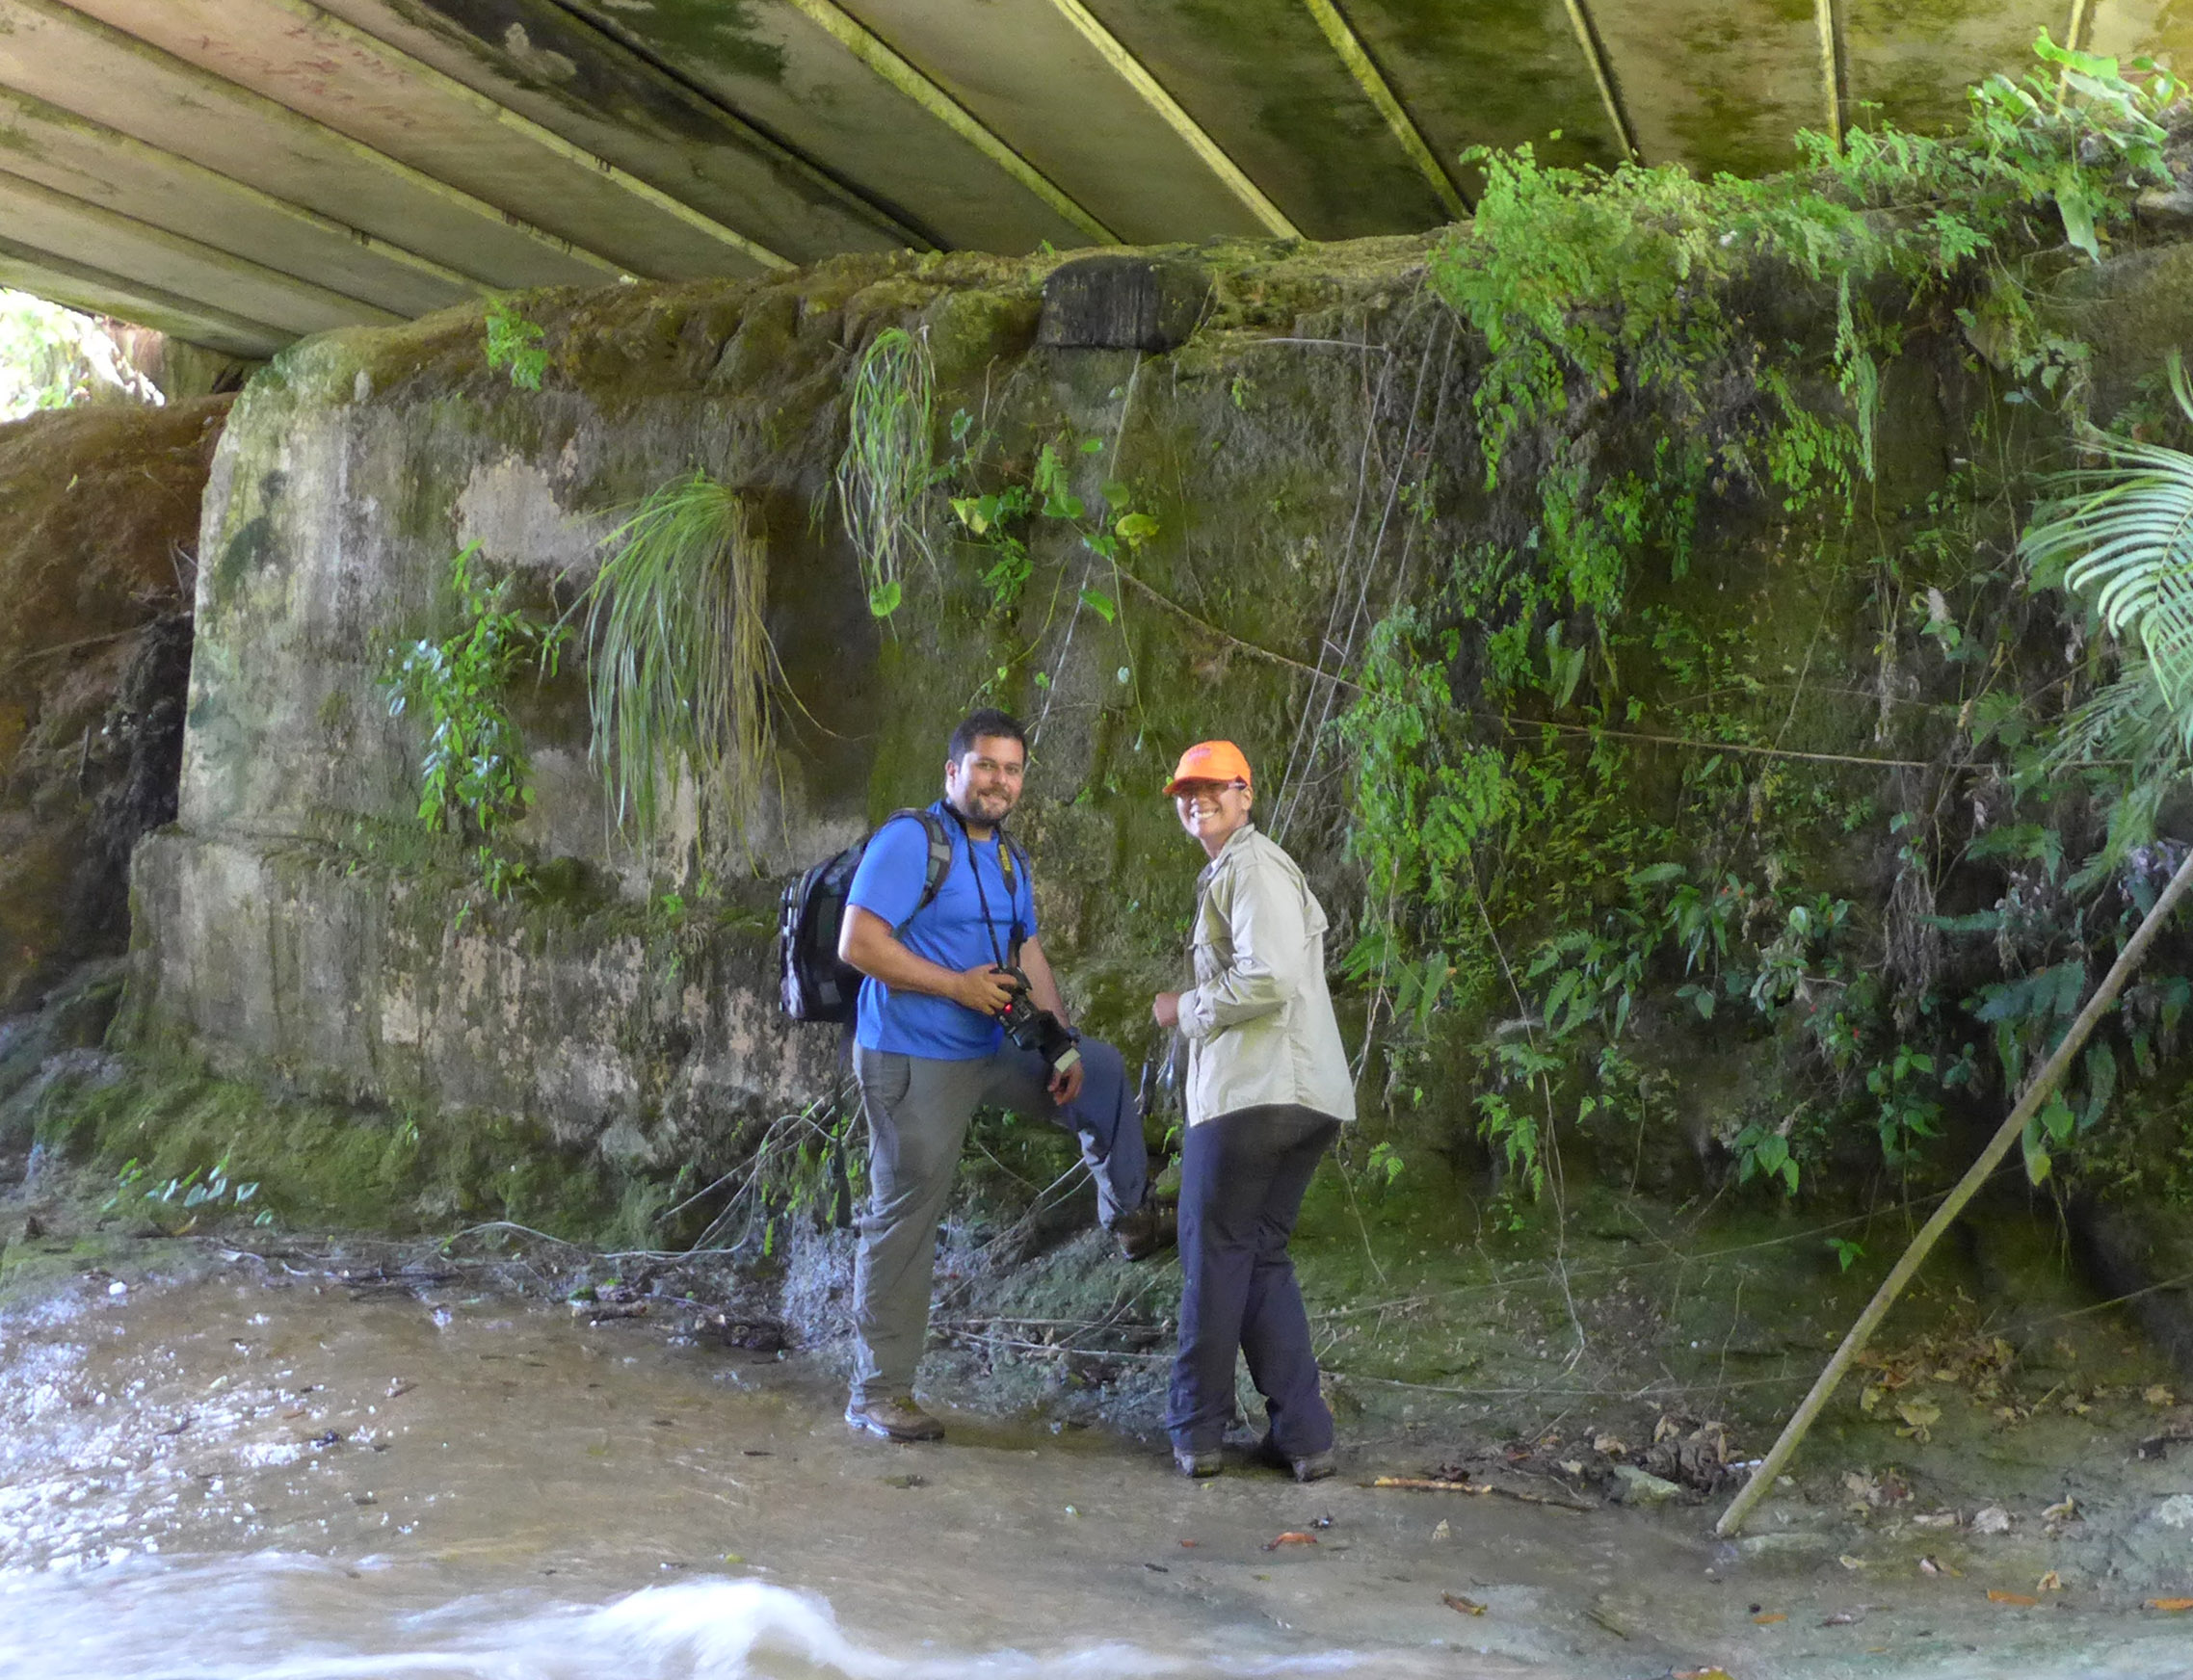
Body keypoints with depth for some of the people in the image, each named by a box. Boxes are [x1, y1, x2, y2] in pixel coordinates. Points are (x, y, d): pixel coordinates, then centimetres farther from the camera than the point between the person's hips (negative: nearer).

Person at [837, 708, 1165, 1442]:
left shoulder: (1009, 859, 11)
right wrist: (958, 985, -20)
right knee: (904, 1221, -3)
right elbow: (858, 943, -21)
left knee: (1101, 1070, 20)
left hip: (992, 1051, 8)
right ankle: (877, 1393, 7)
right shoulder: (909, 841, -15)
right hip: (915, 1062, -8)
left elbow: (1029, 957, 15)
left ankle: (1131, 1217, 37)